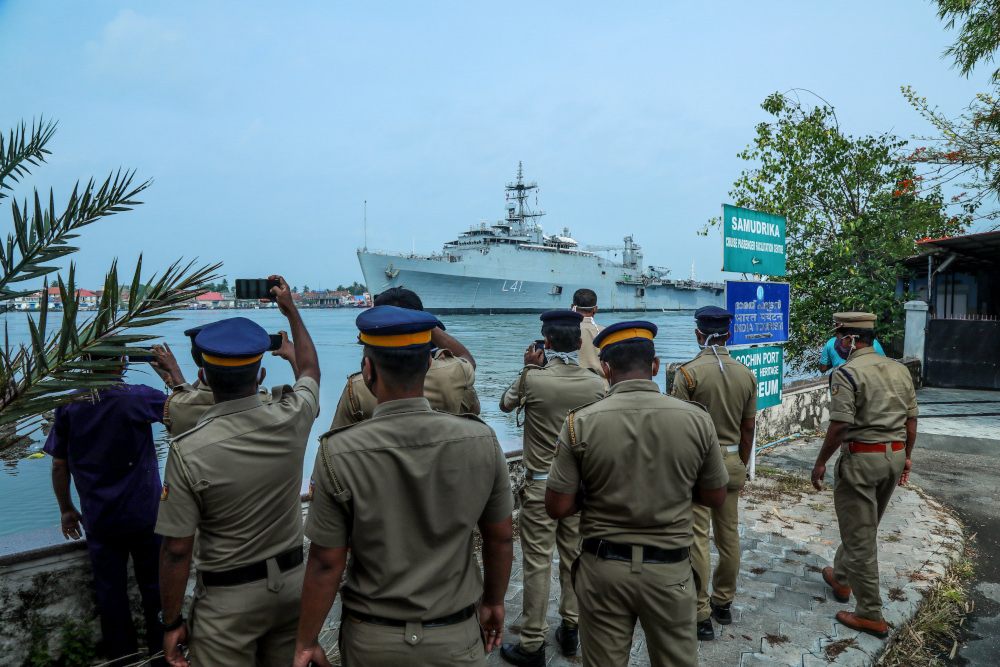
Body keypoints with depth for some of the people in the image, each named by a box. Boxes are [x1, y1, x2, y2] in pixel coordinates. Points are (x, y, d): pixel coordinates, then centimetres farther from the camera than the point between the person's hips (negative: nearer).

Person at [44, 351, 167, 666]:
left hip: (98, 519, 2)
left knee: (110, 593, 14)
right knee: (155, 587, 13)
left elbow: (59, 466, 2)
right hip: (143, 514, -2)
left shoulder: (68, 406, -5)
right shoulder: (139, 397, -15)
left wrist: (66, 509, 14)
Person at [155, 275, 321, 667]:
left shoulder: (188, 451, -20)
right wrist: (291, 311, 23)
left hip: (228, 598, -3)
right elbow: (310, 369, 12)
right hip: (291, 583, 4)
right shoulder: (291, 420, -12)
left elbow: (177, 550, -14)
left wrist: (171, 623, 0)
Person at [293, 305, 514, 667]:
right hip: (454, 637, 1)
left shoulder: (337, 454, -20)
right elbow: (501, 538, -4)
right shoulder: (482, 441, -15)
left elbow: (326, 563, -13)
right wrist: (493, 602, 13)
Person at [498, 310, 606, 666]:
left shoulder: (533, 379, -18)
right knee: (574, 557, 18)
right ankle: (571, 630, 32)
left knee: (537, 563, 5)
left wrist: (529, 368, 6)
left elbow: (506, 404, 2)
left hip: (540, 486, -4)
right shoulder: (597, 383, -8)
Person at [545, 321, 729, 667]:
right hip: (670, 571, 1)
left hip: (603, 570, -1)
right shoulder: (697, 418, -10)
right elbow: (715, 498, 1)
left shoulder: (580, 422, -14)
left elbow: (557, 507, -10)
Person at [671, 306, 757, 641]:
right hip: (732, 461, 6)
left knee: (698, 538, 1)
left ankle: (701, 616, 9)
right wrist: (741, 466, 20)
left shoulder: (688, 372, -15)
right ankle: (724, 603, 31)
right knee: (729, 534, 16)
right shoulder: (747, 374, 2)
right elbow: (748, 429, 8)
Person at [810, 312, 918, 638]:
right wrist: (906, 456, 20)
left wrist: (821, 462, -11)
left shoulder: (847, 373, -16)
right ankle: (841, 578, 42)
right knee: (865, 526, 23)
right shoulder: (899, 369, 7)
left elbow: (840, 425, -21)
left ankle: (871, 615, 8)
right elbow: (911, 419, 10)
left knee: (859, 536, 2)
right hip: (895, 455, 8)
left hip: (861, 457, -8)